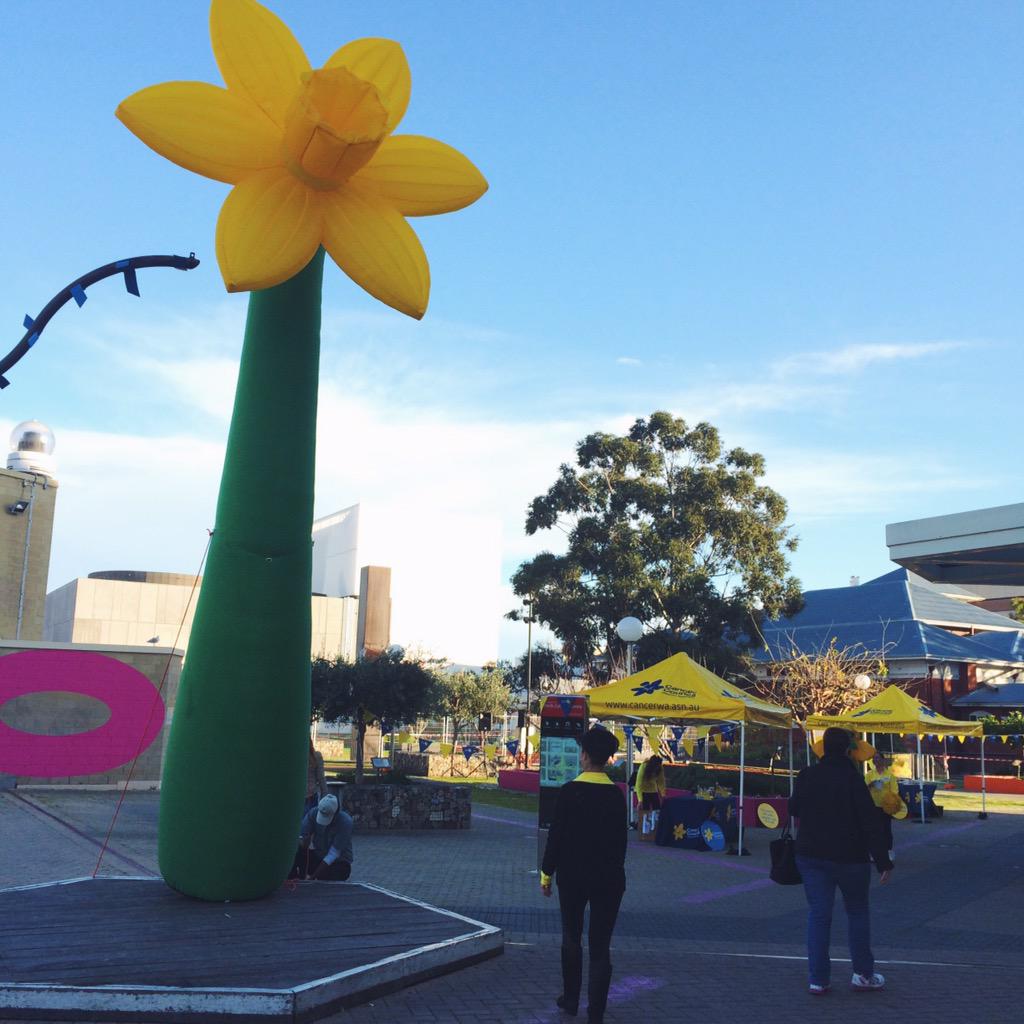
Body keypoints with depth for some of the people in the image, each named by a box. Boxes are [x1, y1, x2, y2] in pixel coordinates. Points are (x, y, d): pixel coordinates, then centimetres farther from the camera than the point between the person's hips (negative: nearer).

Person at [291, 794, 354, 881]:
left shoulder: (345, 822, -26)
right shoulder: (313, 813, -15)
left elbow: (333, 854, -28)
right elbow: (301, 837, -12)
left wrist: (313, 876, -33)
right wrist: (303, 842, -37)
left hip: (339, 861, -3)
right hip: (317, 855, 3)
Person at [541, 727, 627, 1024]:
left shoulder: (569, 791, -11)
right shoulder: (616, 794, -3)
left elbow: (556, 835, -9)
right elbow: (621, 839, 3)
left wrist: (547, 873, 1)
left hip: (573, 875, -1)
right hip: (608, 877, 1)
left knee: (571, 940, 17)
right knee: (600, 947, 5)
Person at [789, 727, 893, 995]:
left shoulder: (806, 776, 1)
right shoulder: (852, 778, -13)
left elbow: (794, 810, 16)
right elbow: (870, 823, -14)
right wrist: (883, 861, -11)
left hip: (810, 855, 3)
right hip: (848, 856, -3)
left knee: (818, 914, 6)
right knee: (857, 912, 14)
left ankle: (818, 979, 4)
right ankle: (863, 973, 19)